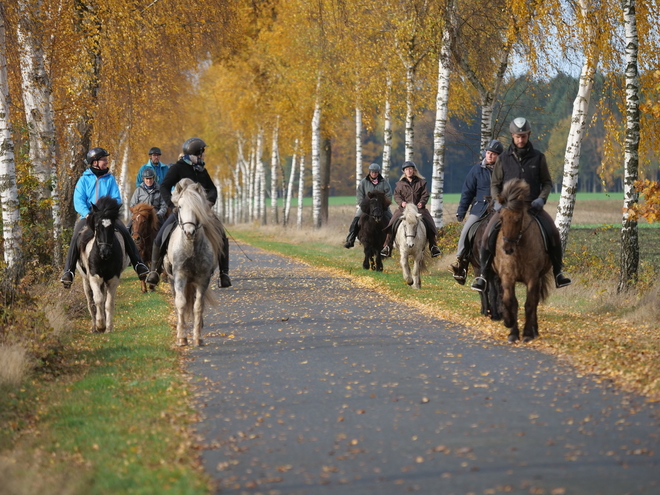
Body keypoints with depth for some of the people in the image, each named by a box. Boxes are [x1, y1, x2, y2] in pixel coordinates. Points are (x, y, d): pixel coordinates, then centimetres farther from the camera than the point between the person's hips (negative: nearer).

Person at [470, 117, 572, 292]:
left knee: (552, 232, -22)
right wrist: (498, 201, -8)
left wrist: (541, 199, -9)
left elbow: (547, 183, 10)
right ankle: (483, 274, -9)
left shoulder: (538, 157, 5)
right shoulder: (503, 158, 5)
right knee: (489, 233, -22)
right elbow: (495, 184, 10)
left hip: (532, 206, 0)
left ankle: (557, 272, -5)